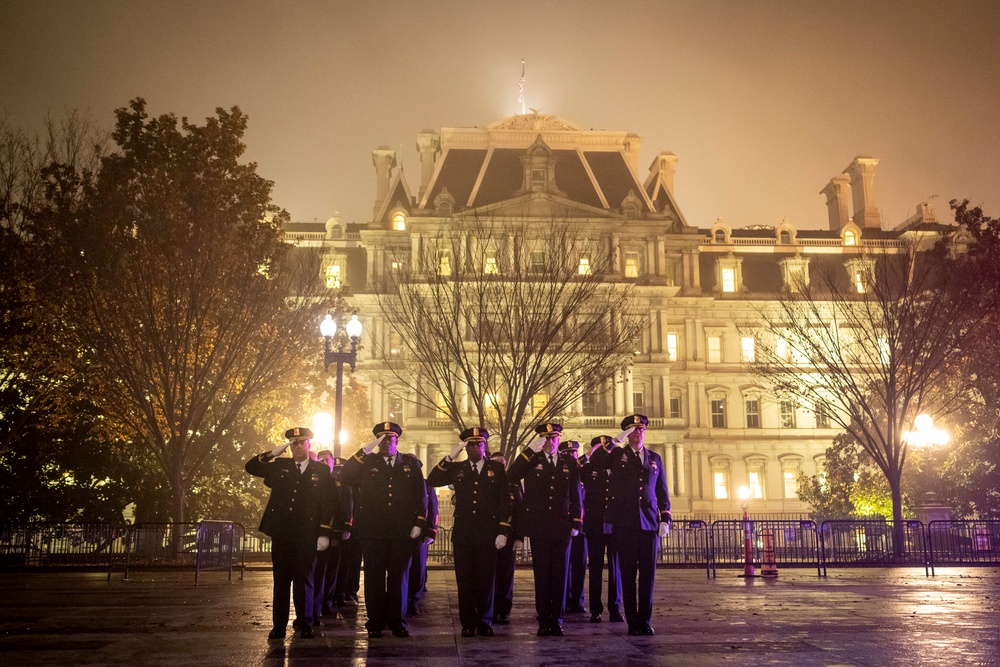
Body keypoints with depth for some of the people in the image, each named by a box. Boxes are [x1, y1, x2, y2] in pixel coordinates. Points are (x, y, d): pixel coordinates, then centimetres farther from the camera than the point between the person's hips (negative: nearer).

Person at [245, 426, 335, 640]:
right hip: (281, 534, 2)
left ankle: (305, 625, 14)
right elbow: (250, 467, 11)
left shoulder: (321, 471, 4)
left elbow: (328, 504, 1)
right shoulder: (279, 466, 10)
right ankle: (278, 626, 14)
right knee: (281, 580, 8)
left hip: (307, 536, -2)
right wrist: (274, 453, 1)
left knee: (304, 580, 4)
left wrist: (325, 534, -5)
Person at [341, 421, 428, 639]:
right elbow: (346, 476, -9)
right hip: (372, 531, 0)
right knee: (374, 577, 4)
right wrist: (365, 451, -13)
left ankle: (397, 623, 15)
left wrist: (419, 523, -1)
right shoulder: (368, 463, 9)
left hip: (402, 531, 0)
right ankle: (375, 623, 12)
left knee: (399, 577, 6)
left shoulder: (411, 464, 10)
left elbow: (421, 495, 7)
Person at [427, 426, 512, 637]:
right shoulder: (457, 469, 9)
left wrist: (503, 532, -4)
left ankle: (485, 622, 14)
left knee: (486, 580, 3)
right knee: (465, 581, 3)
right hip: (463, 535, 1)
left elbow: (505, 502, 4)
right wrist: (450, 457, -9)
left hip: (488, 535, -1)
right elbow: (432, 481, -4)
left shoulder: (497, 469, 6)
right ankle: (468, 623, 13)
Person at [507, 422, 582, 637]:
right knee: (542, 575, 3)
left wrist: (576, 523, 4)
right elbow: (512, 474, -15)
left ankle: (556, 620, 13)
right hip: (538, 527, -1)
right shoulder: (531, 461, 4)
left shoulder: (570, 463, 10)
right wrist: (531, 449, -18)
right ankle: (543, 621, 10)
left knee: (560, 575, 4)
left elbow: (576, 495, 10)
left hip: (561, 527, 2)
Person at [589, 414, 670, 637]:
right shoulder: (617, 455, 7)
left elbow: (662, 491, 16)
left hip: (649, 523, 2)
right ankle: (633, 622, 7)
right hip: (624, 523, -2)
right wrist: (617, 440, -14)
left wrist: (665, 519, 6)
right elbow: (594, 460, -13)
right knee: (628, 573, 1)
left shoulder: (655, 458, 15)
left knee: (648, 573, 2)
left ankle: (645, 620, 10)